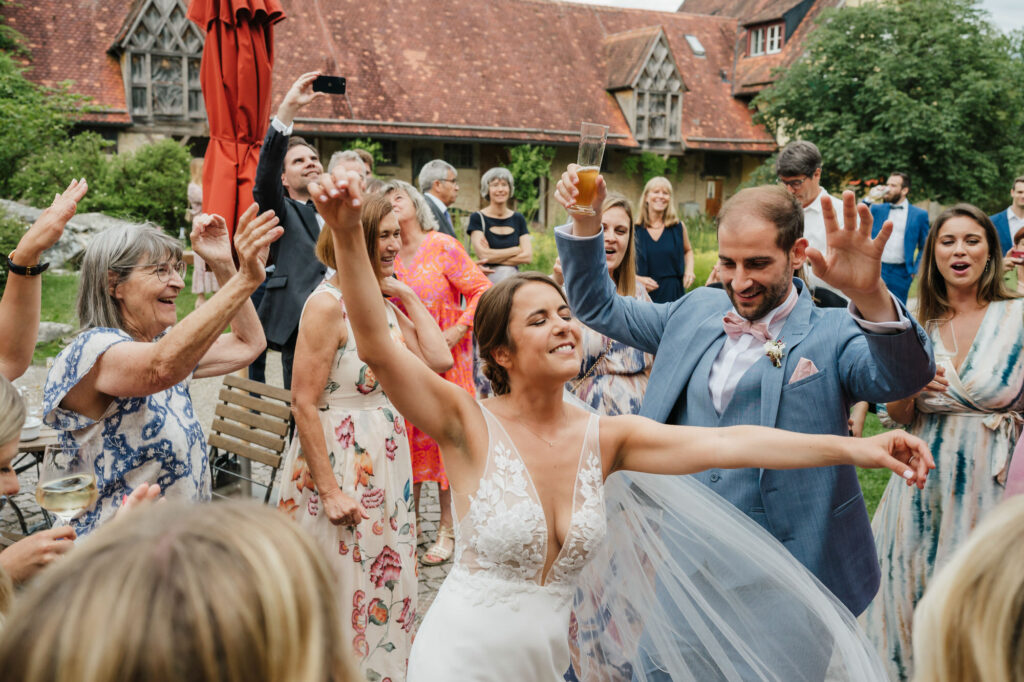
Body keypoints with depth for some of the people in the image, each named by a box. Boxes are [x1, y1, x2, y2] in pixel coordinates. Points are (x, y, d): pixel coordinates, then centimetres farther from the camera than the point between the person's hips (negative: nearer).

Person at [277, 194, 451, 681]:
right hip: (337, 462, -8)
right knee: (341, 589, 6)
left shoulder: (385, 303, 6)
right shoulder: (328, 303, -17)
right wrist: (330, 490, -19)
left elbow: (439, 361, -2)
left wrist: (408, 296, -1)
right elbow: (304, 404, -19)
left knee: (384, 585, 18)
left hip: (385, 463, 8)